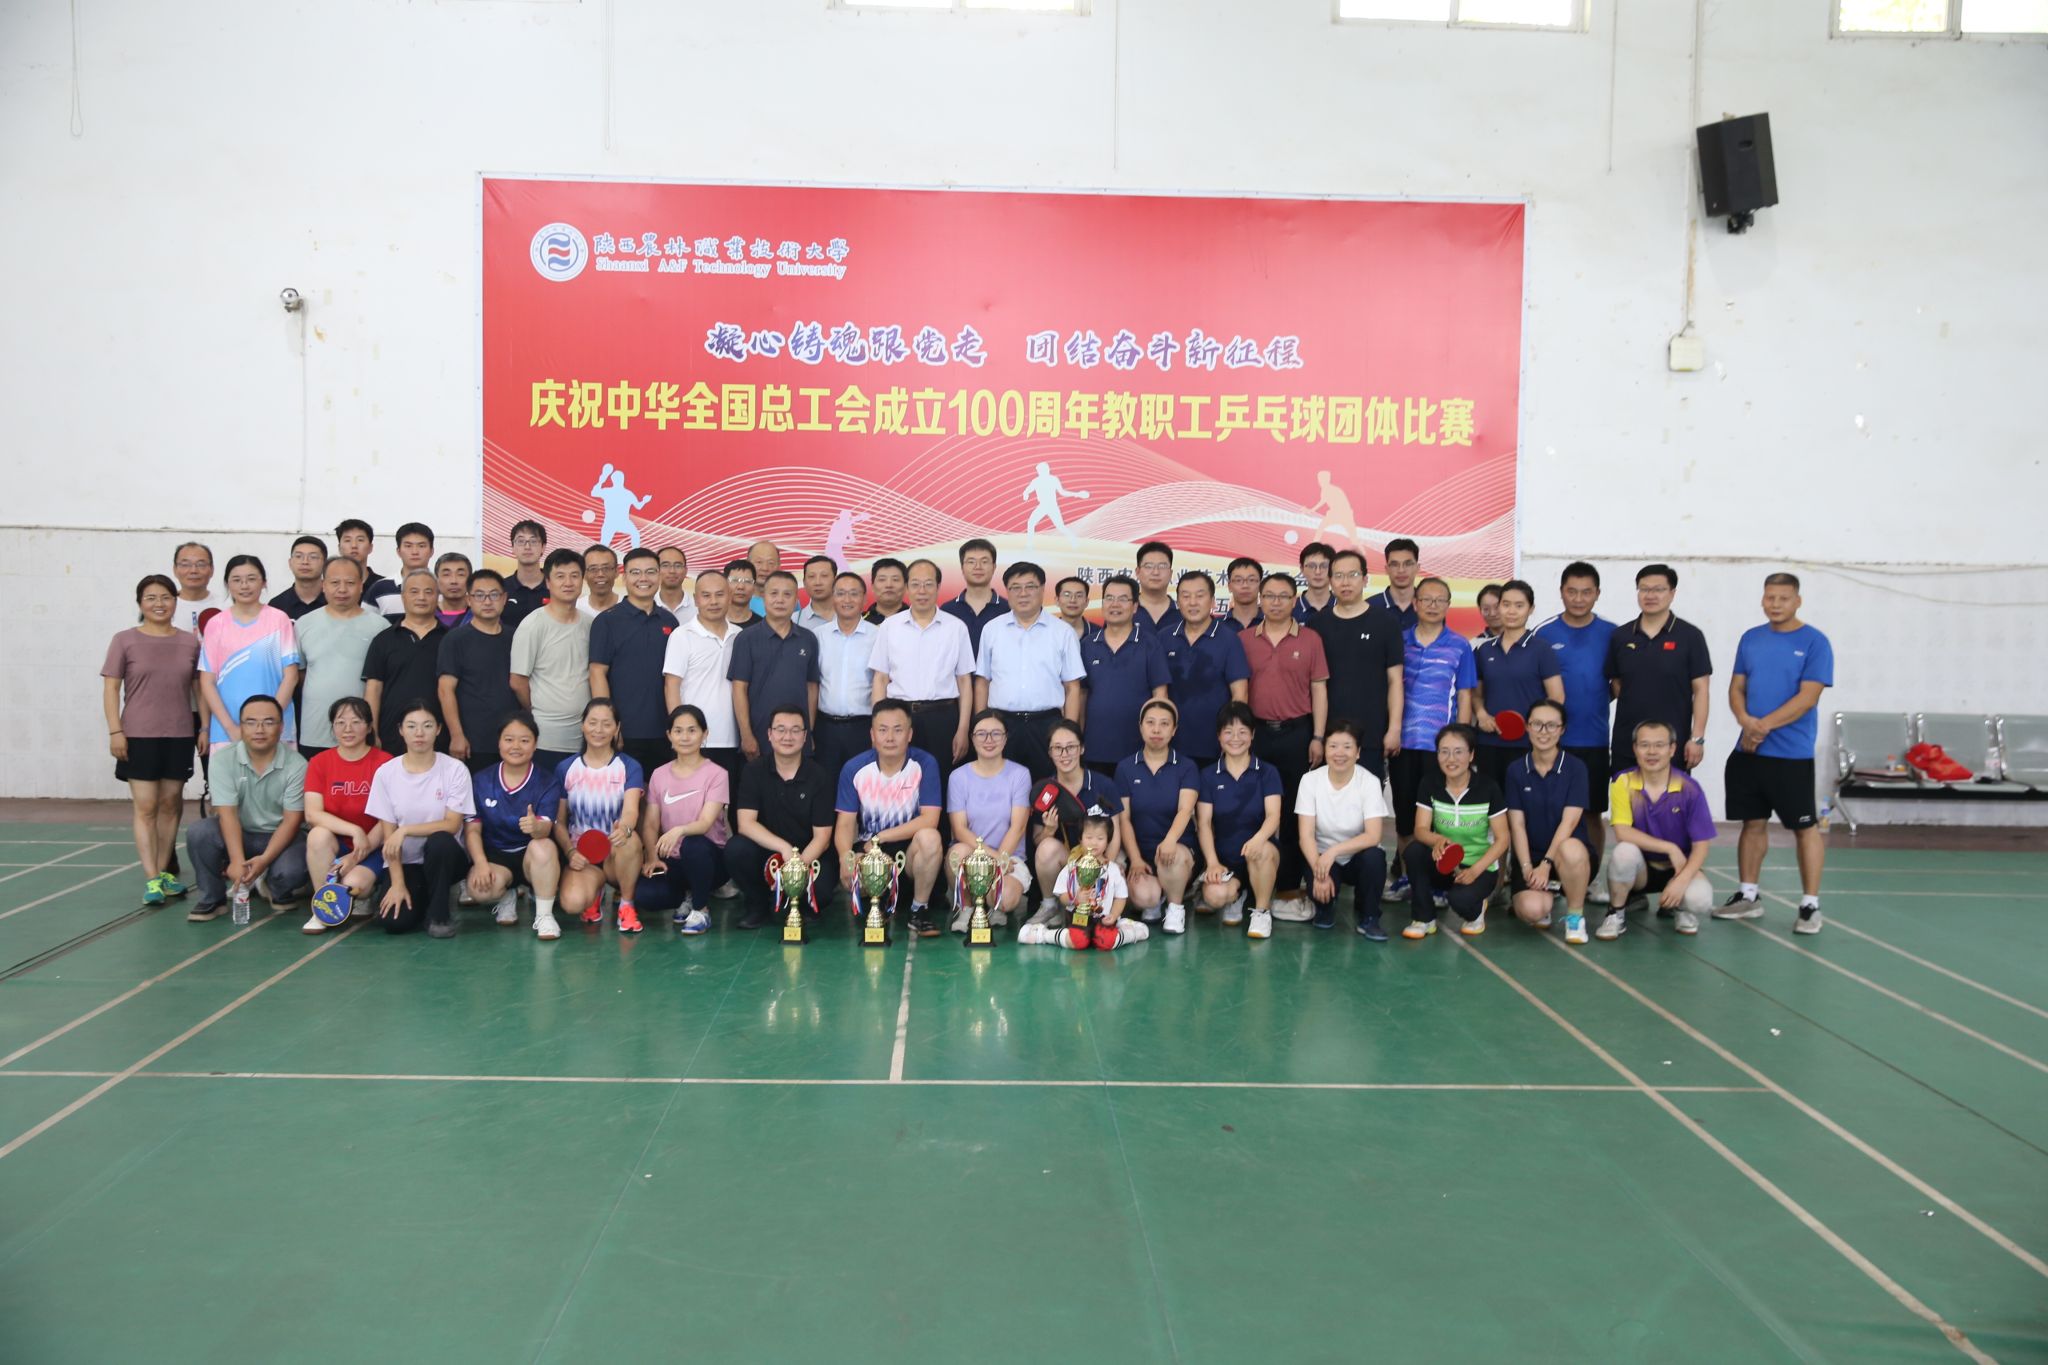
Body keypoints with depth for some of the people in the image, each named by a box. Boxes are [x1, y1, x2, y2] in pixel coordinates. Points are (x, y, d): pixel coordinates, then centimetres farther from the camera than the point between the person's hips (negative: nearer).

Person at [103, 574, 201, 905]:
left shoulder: (190, 642, 5)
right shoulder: (125, 641, -1)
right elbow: (110, 688, -2)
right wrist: (115, 731, -8)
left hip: (179, 736, 3)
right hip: (138, 737, -3)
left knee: (170, 804, 9)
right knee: (145, 807, -3)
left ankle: (164, 872, 18)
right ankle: (151, 880, -3)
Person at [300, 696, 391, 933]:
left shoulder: (385, 763, -8)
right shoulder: (319, 762, 0)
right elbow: (312, 813, -11)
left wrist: (358, 855, -17)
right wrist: (354, 831, -25)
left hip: (372, 847, -3)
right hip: (334, 845, 3)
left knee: (353, 885, -30)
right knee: (319, 834, -30)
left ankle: (365, 894, 9)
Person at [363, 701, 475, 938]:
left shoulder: (455, 769, -8)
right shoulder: (386, 773, -3)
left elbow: (452, 824, -13)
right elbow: (388, 834, -4)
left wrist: (405, 830, -23)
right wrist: (397, 883, -12)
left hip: (444, 859, -1)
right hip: (405, 863, 1)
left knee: (439, 841, -36)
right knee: (394, 921, -24)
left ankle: (440, 912, -12)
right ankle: (421, 897, 14)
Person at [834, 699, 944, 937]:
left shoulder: (925, 764, -9)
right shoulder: (854, 768, -5)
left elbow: (929, 820, -15)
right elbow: (846, 823, -6)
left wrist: (880, 837, -19)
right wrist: (845, 855, -28)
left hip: (910, 847, -1)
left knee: (929, 838, -35)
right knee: (851, 875, -33)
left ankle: (920, 910, -10)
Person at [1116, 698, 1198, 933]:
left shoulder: (1187, 767, 1)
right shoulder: (1125, 768, 5)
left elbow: (1185, 810, -15)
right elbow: (1123, 818, 1)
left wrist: (1170, 840, -36)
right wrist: (1136, 859, -12)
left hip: (1179, 850, 0)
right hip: (1141, 852, 0)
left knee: (1173, 855, -38)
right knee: (1143, 896, -31)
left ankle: (1176, 907, -8)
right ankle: (1157, 898, 8)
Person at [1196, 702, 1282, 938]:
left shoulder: (1267, 773, 2)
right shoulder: (1209, 775, 5)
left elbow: (1273, 816, -12)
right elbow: (1204, 822, -2)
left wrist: (1259, 838, -35)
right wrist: (1212, 862, -17)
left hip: (1259, 852, -1)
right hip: (1223, 856, 1)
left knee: (1263, 850, -38)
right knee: (1215, 895, -31)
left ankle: (1262, 911, -12)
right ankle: (1235, 894, 9)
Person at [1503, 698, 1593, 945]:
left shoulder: (1575, 768, -3)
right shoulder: (1516, 770, 3)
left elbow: (1569, 821, -11)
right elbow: (1517, 825, -1)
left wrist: (1546, 863, -20)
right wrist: (1527, 868, -13)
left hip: (1570, 850, -1)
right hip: (1531, 855, 1)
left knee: (1571, 850, -40)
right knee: (1531, 910, -28)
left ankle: (1575, 916, -13)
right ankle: (1546, 899, 13)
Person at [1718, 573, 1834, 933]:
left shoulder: (1814, 642, -6)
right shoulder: (1751, 638, 9)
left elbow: (1808, 697, -13)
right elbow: (1736, 687, 10)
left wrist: (1765, 726, -18)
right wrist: (1746, 720, -9)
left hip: (1792, 755, -5)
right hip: (1747, 751, 5)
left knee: (1805, 827, 1)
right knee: (1753, 823, 12)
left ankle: (1810, 905, 7)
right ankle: (1748, 896, 22)